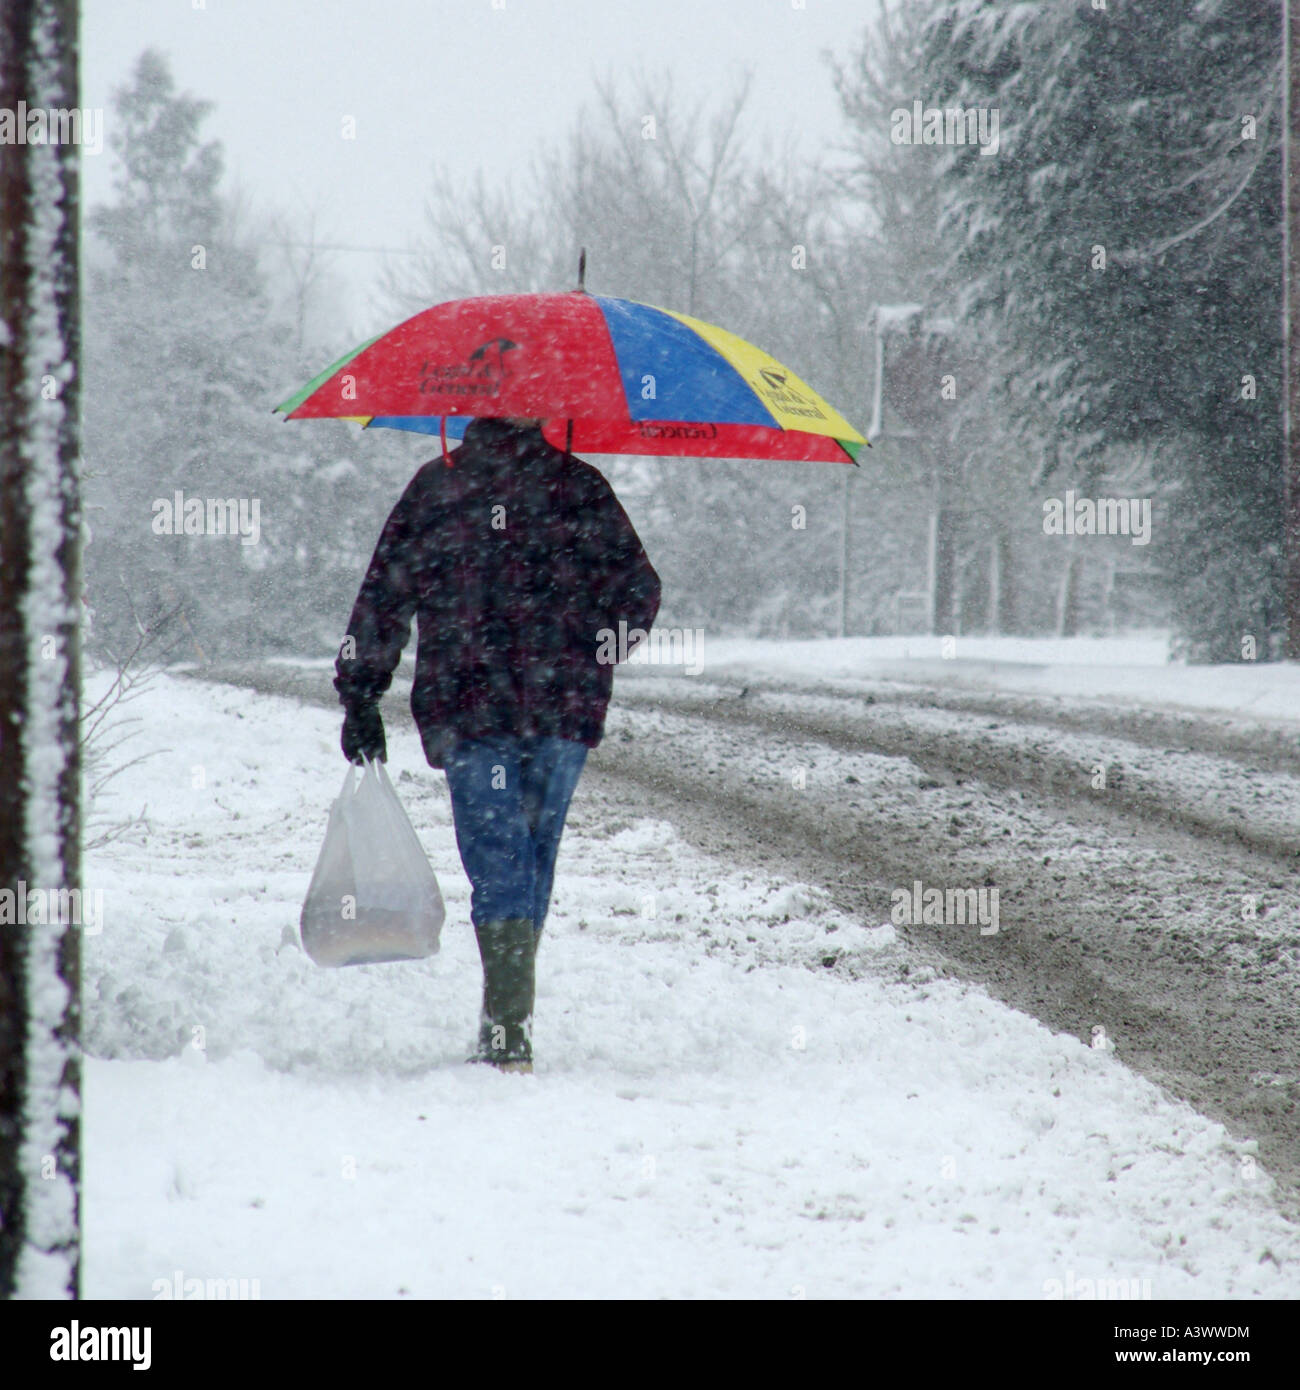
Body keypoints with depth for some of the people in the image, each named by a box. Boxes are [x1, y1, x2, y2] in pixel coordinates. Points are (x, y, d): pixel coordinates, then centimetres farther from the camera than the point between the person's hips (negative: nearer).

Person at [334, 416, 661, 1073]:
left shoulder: (434, 487, 2)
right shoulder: (580, 487, 2)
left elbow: (383, 599, 2)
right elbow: (638, 591, 3)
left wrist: (359, 696, 7)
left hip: (466, 710, -1)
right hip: (564, 710, 1)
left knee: (497, 864, -3)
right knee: (534, 858, 15)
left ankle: (509, 1033, -17)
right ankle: (507, 1020, 20)